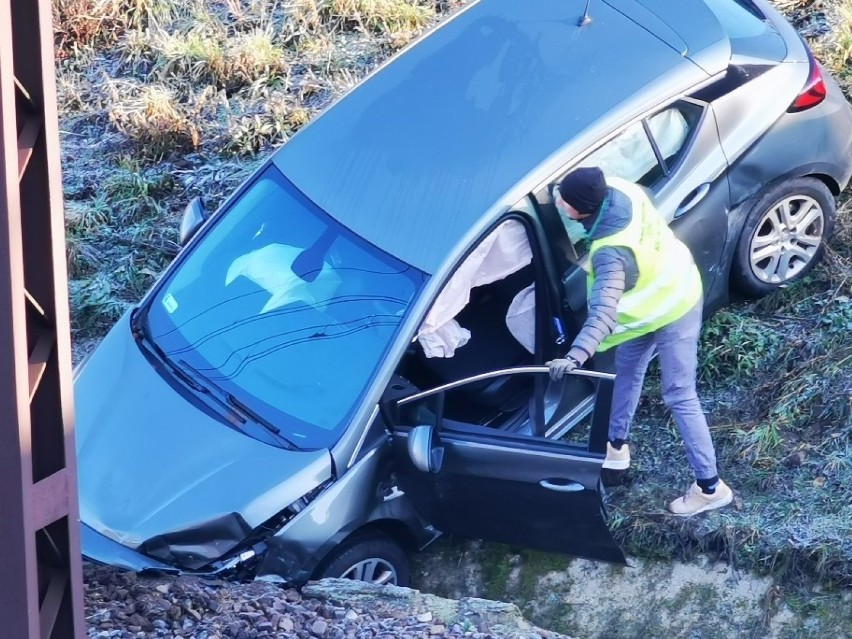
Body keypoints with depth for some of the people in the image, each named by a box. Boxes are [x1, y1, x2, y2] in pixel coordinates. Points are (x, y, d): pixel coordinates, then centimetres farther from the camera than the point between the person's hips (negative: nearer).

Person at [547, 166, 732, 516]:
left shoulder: (611, 252, -42)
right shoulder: (620, 190, -20)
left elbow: (604, 311, -53)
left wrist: (575, 356, -62)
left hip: (671, 311, -9)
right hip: (672, 285, 9)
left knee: (679, 397, 1)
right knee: (626, 369, 24)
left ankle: (710, 487, 13)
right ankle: (617, 446, 45)